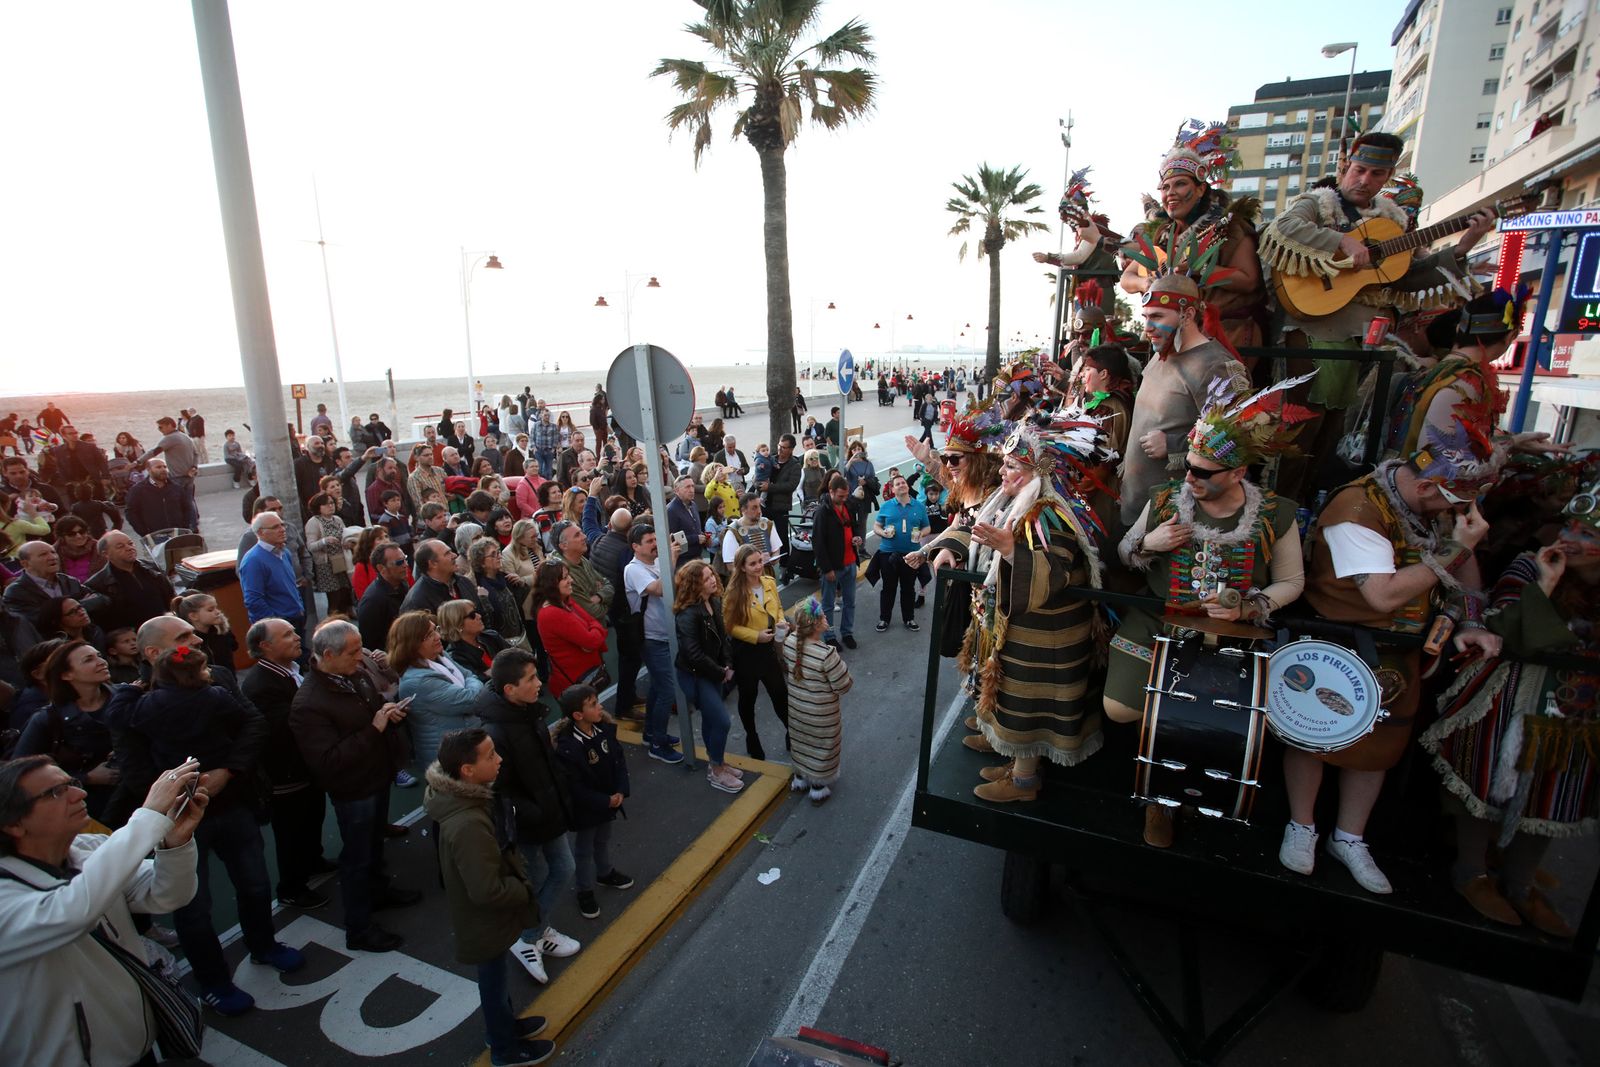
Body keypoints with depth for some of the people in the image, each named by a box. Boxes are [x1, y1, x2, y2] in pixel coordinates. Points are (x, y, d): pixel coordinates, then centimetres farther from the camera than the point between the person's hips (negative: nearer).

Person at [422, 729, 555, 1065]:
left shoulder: (467, 795, -11)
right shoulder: (469, 825, -41)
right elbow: (487, 891, -35)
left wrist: (518, 877, 4)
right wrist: (525, 889, -18)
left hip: (488, 916, 8)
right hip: (484, 920, -8)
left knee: (495, 975, 29)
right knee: (493, 979, 18)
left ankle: (502, 1025, 53)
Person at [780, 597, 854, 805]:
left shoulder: (790, 641, -17)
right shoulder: (826, 654, -36)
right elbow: (843, 686, -22)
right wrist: (841, 666, -5)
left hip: (796, 707, 5)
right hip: (821, 713, -5)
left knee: (801, 742, 28)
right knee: (821, 747, 19)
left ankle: (800, 778, 49)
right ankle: (818, 788, 38)